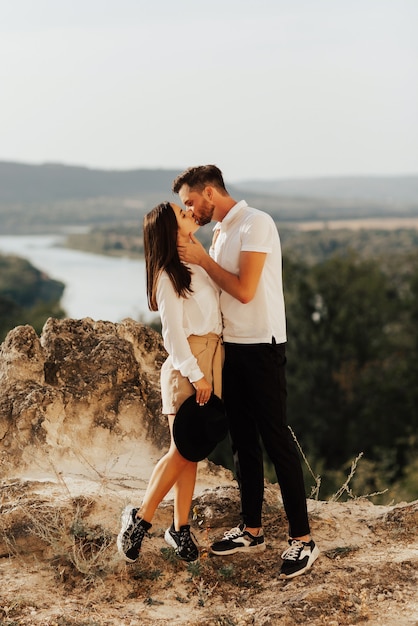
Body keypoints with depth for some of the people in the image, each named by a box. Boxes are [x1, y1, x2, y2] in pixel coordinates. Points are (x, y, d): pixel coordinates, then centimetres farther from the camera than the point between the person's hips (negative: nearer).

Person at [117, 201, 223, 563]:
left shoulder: (197, 266, 14)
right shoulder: (169, 276, -10)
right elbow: (173, 333, -14)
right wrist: (195, 374, -15)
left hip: (212, 364, 7)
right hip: (188, 366, -7)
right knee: (183, 450, -7)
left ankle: (180, 528, 14)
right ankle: (140, 519, 5)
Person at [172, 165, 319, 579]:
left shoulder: (256, 224, -13)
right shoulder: (220, 231, 13)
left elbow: (245, 290, -19)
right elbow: (220, 289, 13)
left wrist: (203, 259, -11)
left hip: (262, 347, -8)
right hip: (231, 346, 9)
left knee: (276, 442, -6)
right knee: (243, 442, 13)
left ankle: (302, 540, 1)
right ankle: (251, 530, 23)